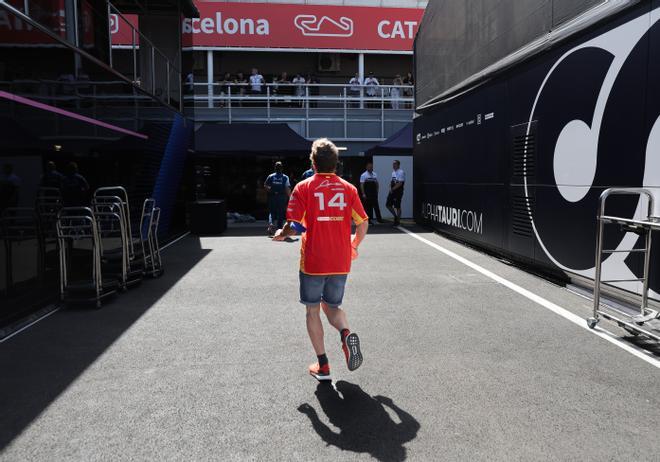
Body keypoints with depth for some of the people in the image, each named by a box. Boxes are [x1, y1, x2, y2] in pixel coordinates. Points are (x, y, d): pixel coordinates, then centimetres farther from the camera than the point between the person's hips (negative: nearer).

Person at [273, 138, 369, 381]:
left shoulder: (303, 187, -7)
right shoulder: (349, 188, 1)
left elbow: (293, 225, -12)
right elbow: (363, 224, 2)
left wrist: (282, 234, 10)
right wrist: (354, 245, 20)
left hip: (313, 262, -3)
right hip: (341, 263, 3)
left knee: (313, 310, 13)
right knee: (332, 307, 21)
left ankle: (322, 365, 15)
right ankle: (346, 334, -10)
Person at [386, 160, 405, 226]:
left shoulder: (401, 172, -13)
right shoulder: (393, 172, 16)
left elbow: (400, 183, -20)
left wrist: (392, 189, -16)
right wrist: (390, 188, 3)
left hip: (398, 191, -9)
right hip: (392, 191, 9)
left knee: (397, 206, -2)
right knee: (388, 204, 8)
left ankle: (398, 221, 9)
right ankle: (395, 216, 22)